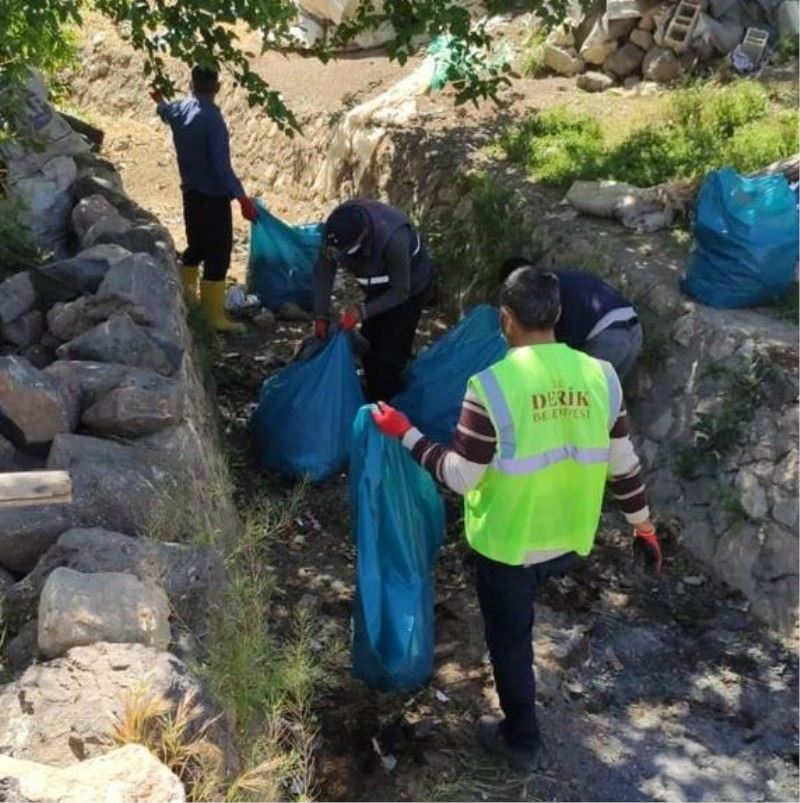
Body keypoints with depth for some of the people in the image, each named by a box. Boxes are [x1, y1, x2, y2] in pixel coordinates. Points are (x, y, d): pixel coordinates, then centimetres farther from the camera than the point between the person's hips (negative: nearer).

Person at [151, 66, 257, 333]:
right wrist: (242, 198, -23)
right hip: (213, 197, -8)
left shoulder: (179, 110, 4)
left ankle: (184, 296, 38)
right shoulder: (212, 118, -21)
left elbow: (164, 111, 30)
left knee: (196, 247, 24)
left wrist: (158, 100, 54)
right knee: (217, 256, -3)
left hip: (191, 193, 8)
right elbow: (221, 165, -25)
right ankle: (216, 318, 0)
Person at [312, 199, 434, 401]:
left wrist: (362, 312, -34)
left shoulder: (392, 239, -44)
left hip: (408, 285, -6)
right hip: (379, 286, 6)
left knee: (390, 354, -10)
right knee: (368, 346, 13)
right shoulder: (335, 230, -29)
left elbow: (400, 292, -30)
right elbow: (323, 272, -15)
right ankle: (372, 402, 31)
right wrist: (321, 315, -21)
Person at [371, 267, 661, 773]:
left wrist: (406, 433, -6)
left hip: (509, 542, -5)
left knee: (510, 641, 18)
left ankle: (523, 742, 36)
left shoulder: (492, 386, -25)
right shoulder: (600, 376, -10)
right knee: (517, 617, 35)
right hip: (572, 539, 5)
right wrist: (643, 525, 13)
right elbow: (623, 463, -2)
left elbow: (460, 476, -19)